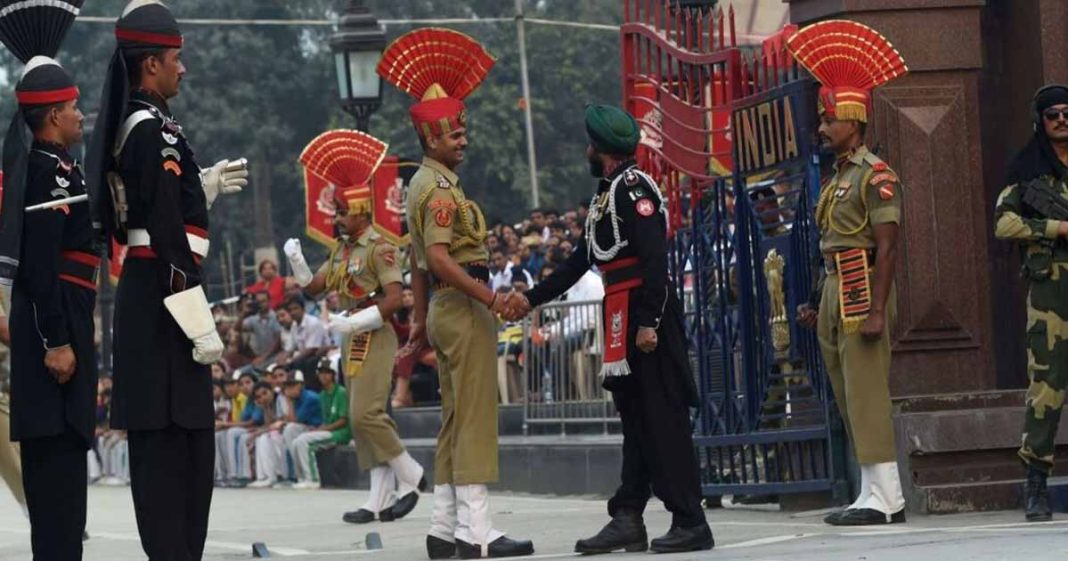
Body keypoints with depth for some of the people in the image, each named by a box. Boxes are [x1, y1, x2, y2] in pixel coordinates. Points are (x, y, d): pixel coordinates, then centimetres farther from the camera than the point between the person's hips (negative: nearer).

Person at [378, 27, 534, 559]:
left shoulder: (421, 185, 19)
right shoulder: (441, 188, -13)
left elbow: (419, 259, 24)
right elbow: (439, 257, -25)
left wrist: (422, 317, 28)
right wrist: (487, 296, -29)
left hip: (445, 309, 10)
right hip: (463, 307, -10)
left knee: (455, 419, 11)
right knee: (474, 415, -12)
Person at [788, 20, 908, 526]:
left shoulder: (875, 175, -10)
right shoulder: (837, 177, 18)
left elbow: (887, 247, -17)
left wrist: (877, 310, -23)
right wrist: (820, 306, 19)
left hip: (863, 294, -10)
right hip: (837, 295, 10)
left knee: (867, 397, -11)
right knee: (851, 402, 9)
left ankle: (880, 498, -11)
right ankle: (884, 497, 13)